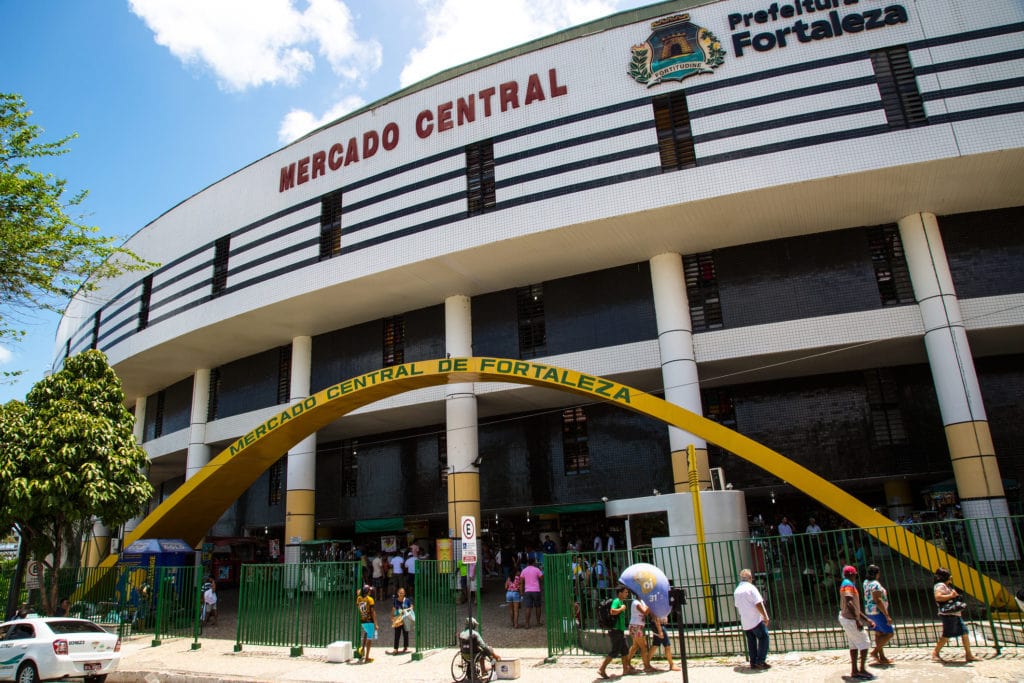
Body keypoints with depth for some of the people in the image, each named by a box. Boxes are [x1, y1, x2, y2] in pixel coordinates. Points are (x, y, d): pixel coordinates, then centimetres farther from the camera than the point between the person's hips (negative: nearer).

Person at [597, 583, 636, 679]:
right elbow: (613, 611, -33)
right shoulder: (616, 601, -15)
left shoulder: (621, 602, 16)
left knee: (624, 650, 15)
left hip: (620, 630, 10)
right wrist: (622, 608, -20)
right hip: (615, 630, -10)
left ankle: (626, 669, 24)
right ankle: (602, 669, -4)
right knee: (615, 651, -8)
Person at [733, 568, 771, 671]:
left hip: (744, 622, 6)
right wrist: (766, 616, -10)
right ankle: (760, 662, -3)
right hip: (756, 620, -6)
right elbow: (758, 604, -17)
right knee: (763, 638, 2)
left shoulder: (736, 591, 9)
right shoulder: (751, 587, -12)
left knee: (751, 641, 14)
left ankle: (753, 662, 14)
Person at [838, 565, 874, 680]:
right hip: (850, 619, -10)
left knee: (854, 645, 12)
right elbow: (849, 603, -28)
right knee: (864, 643, -3)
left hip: (846, 618, 10)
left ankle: (854, 671, 15)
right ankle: (862, 670, 1)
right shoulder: (848, 585, -15)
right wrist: (857, 620, -30)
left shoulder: (846, 585, 17)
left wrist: (866, 619, 21)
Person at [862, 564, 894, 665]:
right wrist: (887, 616, -24)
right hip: (878, 612, -9)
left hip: (869, 611, 9)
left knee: (879, 634, 14)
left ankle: (882, 658, 17)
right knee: (889, 633, -2)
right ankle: (875, 651, -5)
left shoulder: (866, 582, 8)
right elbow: (878, 601, -25)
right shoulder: (875, 585, -20)